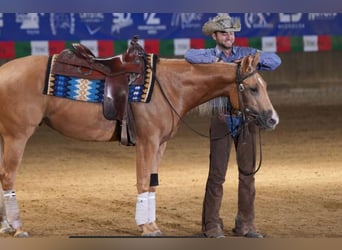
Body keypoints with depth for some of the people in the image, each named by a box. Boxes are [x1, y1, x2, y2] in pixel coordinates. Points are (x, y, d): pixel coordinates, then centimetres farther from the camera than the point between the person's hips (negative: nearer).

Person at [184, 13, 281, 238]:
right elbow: (190, 56, -19)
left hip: (246, 120, 3)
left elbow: (275, 60, -3)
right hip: (222, 121, -3)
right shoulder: (209, 56, 1)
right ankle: (212, 226, 5)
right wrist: (217, 62, -22)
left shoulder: (246, 54, 6)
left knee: (248, 173, 7)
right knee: (217, 175, -2)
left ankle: (245, 225, 16)